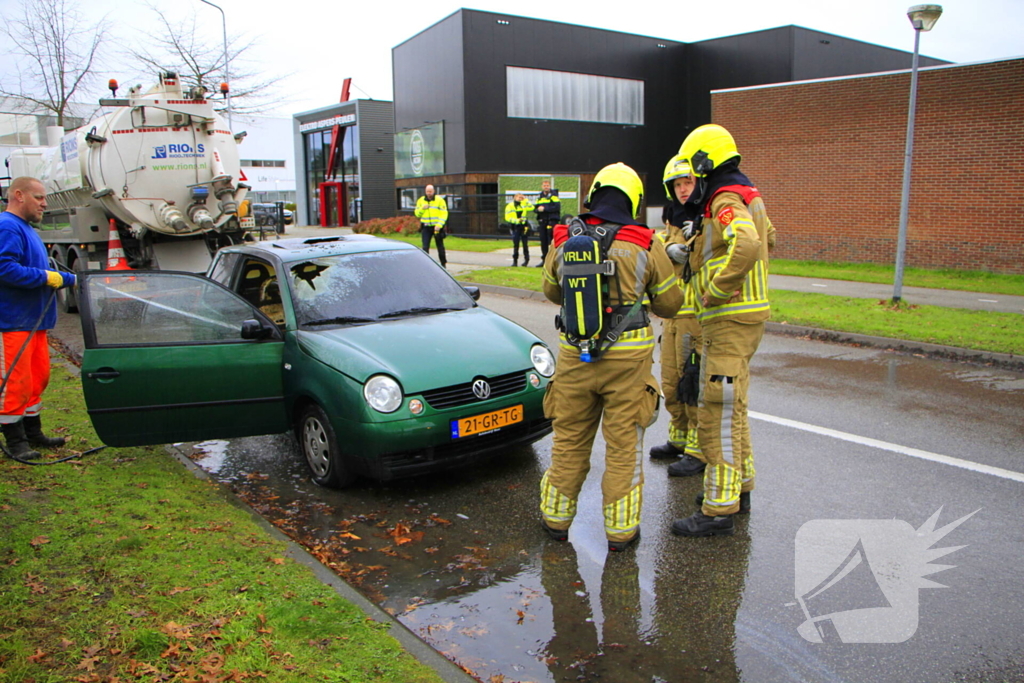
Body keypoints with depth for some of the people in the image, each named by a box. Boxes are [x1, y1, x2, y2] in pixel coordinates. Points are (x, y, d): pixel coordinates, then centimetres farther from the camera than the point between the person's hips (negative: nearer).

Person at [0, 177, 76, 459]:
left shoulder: (26, 229, 20)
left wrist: (69, 279, 20)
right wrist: (45, 277, -21)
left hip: (34, 321, 11)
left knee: (38, 377, 16)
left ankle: (33, 433, 27)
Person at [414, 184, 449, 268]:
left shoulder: (440, 200, -4)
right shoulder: (421, 201, 7)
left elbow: (444, 214, -8)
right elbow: (417, 214, 9)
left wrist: (439, 225, -19)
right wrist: (422, 209, -12)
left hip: (437, 227, -2)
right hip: (426, 227, 2)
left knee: (440, 246, 9)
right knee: (425, 247, -6)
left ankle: (443, 263, 22)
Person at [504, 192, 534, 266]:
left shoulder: (523, 204, 8)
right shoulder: (509, 206, 1)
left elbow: (531, 208, -7)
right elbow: (507, 218, -5)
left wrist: (525, 200, -6)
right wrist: (517, 220, -16)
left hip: (524, 226, 1)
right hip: (515, 227, -1)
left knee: (525, 244, 4)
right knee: (516, 244, 0)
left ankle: (526, 259, 14)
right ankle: (515, 260, 8)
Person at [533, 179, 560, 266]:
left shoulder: (553, 195, -3)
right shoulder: (540, 196, 18)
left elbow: (557, 207, -14)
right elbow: (535, 207, 18)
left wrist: (545, 208, -17)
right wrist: (538, 209, -6)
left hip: (552, 220, -7)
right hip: (542, 221, 7)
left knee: (551, 241, -11)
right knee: (543, 241, 9)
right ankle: (544, 260, 16)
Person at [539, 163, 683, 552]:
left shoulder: (564, 240, 0)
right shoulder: (645, 245, -7)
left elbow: (551, 291, 16)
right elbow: (670, 303, 3)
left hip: (574, 354, 2)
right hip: (627, 358, -2)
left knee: (569, 438, 16)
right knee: (623, 444, 9)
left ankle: (556, 517, 29)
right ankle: (620, 530, 18)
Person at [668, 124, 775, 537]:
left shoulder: (725, 202, -16)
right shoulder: (747, 197, 16)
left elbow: (747, 245, -37)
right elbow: (766, 237, 34)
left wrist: (716, 290, -26)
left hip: (730, 320, -11)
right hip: (743, 315, 11)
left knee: (718, 415, -8)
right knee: (731, 408, 20)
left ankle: (719, 510, -2)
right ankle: (739, 487, 32)